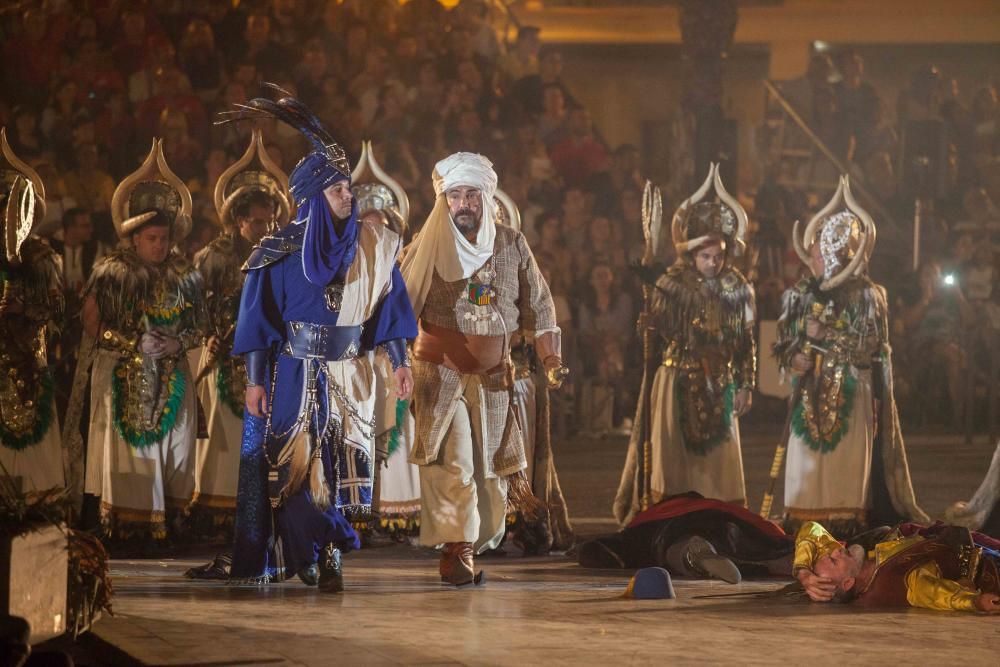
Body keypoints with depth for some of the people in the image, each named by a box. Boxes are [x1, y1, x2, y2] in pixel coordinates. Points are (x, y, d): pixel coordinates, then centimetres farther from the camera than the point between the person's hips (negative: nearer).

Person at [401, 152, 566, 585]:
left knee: (489, 468, 3)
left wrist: (550, 358, 1)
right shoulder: (428, 247, -3)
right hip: (439, 371, -3)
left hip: (493, 377, 3)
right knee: (451, 462, -13)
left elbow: (537, 306, 9)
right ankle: (457, 550, -12)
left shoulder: (512, 245, 4)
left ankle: (470, 550, 13)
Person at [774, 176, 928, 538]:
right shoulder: (800, 294, 8)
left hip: (850, 397, -3)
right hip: (810, 395, 3)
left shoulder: (866, 296, -2)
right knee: (808, 466, 1)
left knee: (847, 466, -4)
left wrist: (825, 336, -9)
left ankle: (848, 533, -2)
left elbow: (870, 348, -6)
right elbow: (783, 346, 8)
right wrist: (794, 359, -10)